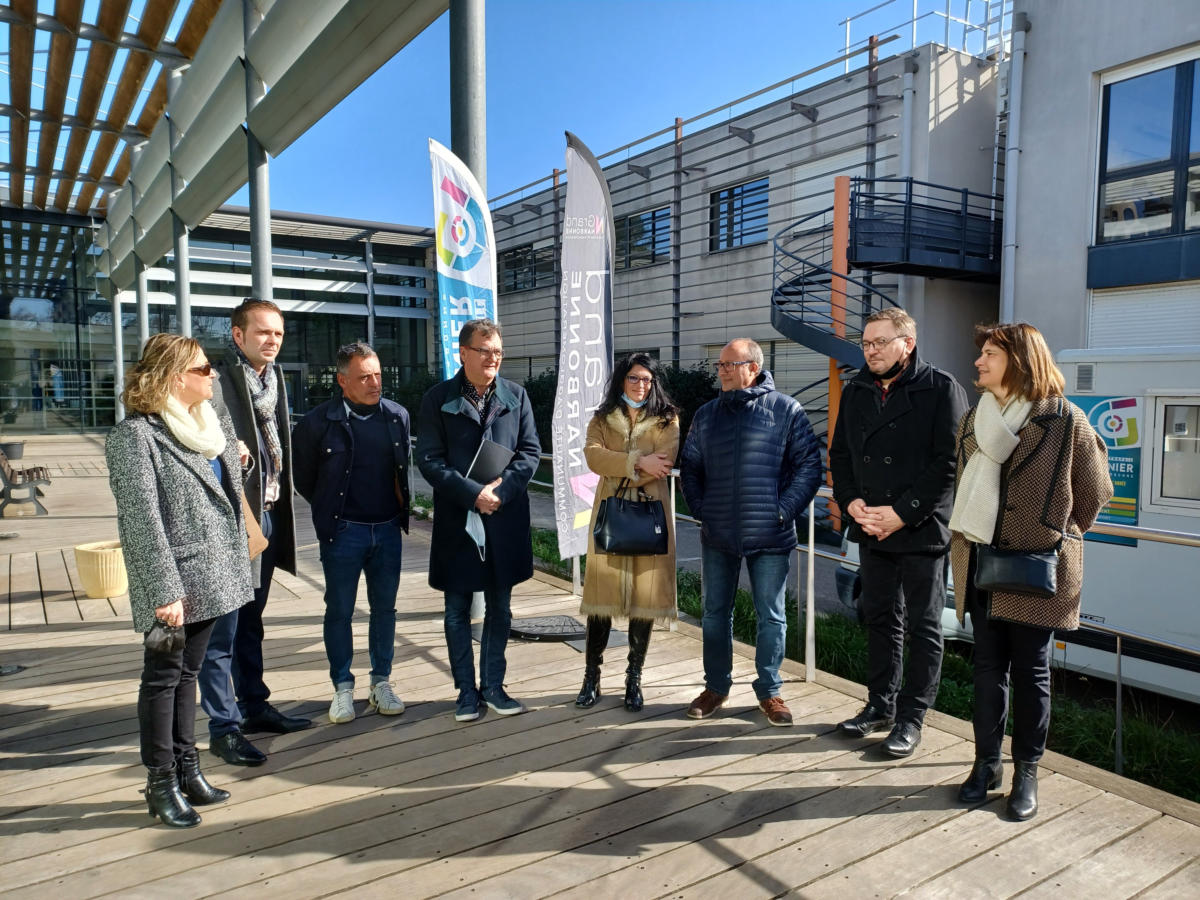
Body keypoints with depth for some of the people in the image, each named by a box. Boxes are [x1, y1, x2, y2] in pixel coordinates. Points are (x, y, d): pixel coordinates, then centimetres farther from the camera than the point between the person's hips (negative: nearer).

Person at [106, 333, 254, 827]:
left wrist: (238, 564, 14)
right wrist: (165, 591, -21)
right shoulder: (135, 434, -13)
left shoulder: (217, 424, 9)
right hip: (174, 584, -7)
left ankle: (186, 768, 29)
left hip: (212, 576, 7)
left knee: (187, 672, 17)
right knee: (163, 676, 6)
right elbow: (142, 518, -18)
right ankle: (161, 783, 19)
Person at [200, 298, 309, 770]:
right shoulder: (217, 382, -14)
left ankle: (254, 705, 33)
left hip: (268, 514, 8)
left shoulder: (274, 381, 12)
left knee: (250, 621, 20)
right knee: (222, 628, 2)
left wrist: (281, 512, 12)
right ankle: (223, 726, 13)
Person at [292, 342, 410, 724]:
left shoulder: (397, 416, 2)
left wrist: (401, 509, 11)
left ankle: (381, 683, 24)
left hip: (388, 530, 3)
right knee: (339, 611, 6)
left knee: (385, 608, 11)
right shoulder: (319, 421, -9)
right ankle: (343, 688, 20)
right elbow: (302, 474, 2)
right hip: (343, 532, -3)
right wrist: (328, 510, 6)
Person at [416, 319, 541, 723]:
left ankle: (493, 686, 26)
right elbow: (429, 460, -8)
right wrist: (473, 494, -17)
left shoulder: (516, 395, 5)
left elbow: (530, 451, 2)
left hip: (506, 519, 2)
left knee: (500, 607, 12)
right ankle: (467, 690, 22)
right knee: (458, 610, 8)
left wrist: (501, 489, -13)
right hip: (457, 521, -2)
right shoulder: (437, 399, -2)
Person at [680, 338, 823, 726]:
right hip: (717, 535, 4)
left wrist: (785, 511, -9)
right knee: (715, 612, 12)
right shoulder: (706, 415, 9)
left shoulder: (786, 410, -3)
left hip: (770, 536, -3)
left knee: (771, 616, 6)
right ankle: (716, 687, 26)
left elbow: (809, 465, -3)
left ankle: (769, 691, 21)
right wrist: (700, 509, 4)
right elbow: (690, 467, 15)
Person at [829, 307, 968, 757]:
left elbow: (948, 462, -14)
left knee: (923, 626, 5)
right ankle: (881, 704, 30)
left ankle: (912, 716, 17)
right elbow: (839, 453, 12)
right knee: (880, 618, 16)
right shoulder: (855, 391, 10)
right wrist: (851, 502, -4)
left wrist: (902, 513, -18)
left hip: (922, 531, -6)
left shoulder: (941, 389, -8)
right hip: (871, 529, 6)